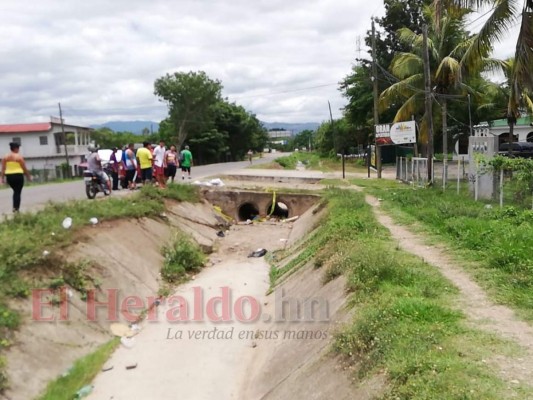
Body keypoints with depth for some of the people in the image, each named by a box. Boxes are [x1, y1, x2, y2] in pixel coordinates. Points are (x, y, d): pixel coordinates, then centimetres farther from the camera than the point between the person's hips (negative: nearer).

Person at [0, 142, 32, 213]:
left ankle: (14, 207, 20)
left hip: (9, 176, 5)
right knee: (18, 192, 2)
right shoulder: (19, 157, -7)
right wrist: (28, 176, 7)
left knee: (15, 191, 22)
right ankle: (16, 209, -1)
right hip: (18, 175, -5)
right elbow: (24, 168, -4)